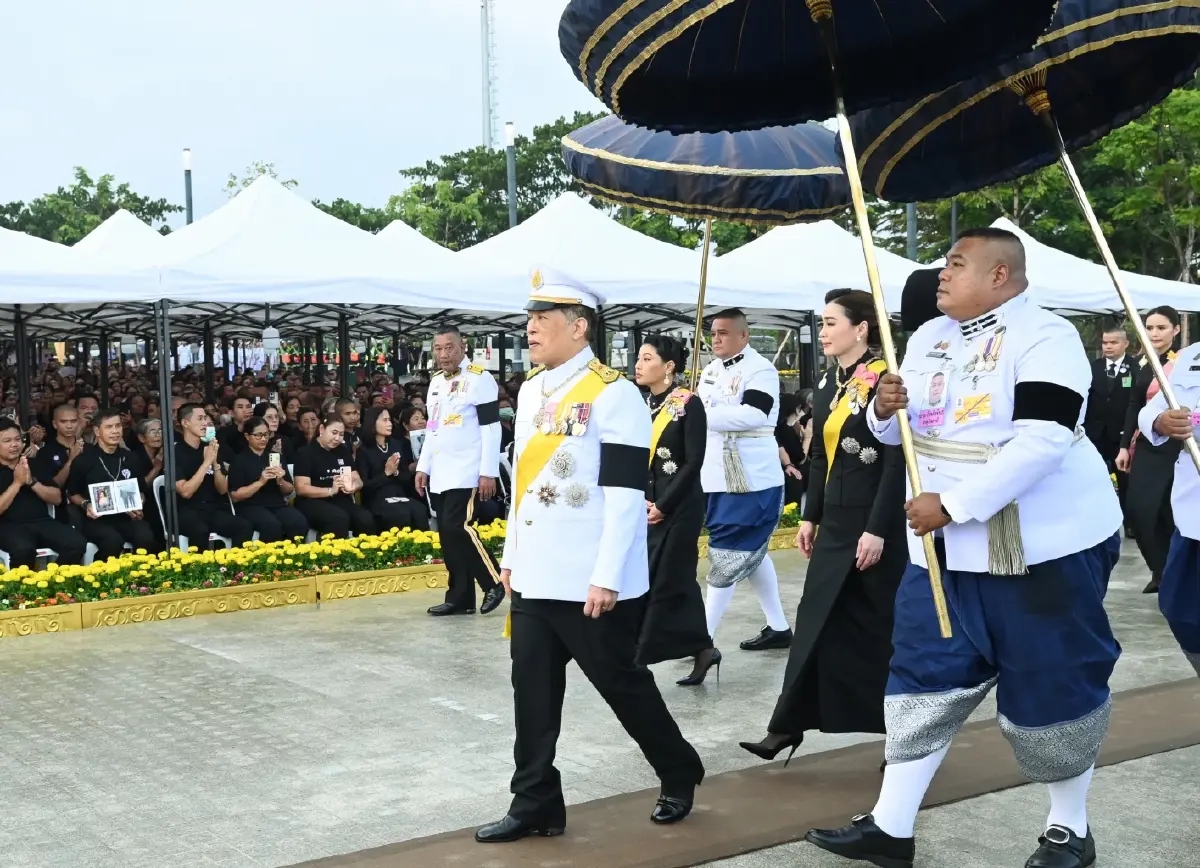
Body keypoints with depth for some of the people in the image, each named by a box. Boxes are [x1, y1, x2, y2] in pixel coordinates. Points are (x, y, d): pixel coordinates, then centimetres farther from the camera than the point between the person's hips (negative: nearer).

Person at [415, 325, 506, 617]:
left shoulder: (479, 379, -9)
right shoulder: (436, 382, 15)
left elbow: (491, 428, -12)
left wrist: (488, 472, -16)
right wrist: (423, 467, 16)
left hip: (466, 471, -8)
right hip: (439, 473, 8)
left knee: (457, 527, -15)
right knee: (447, 534, 6)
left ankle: (494, 582, 0)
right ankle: (461, 598, 11)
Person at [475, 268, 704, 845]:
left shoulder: (613, 393, -13)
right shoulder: (530, 390, 11)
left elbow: (625, 494, -16)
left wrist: (606, 577, -19)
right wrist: (512, 555, 17)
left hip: (592, 583, -7)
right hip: (535, 579, 7)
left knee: (623, 685, 8)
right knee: (533, 693, 8)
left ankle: (680, 775, 29)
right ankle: (537, 805, 20)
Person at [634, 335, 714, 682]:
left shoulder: (689, 404, -10)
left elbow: (693, 462, -14)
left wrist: (663, 506, -15)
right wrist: (639, 501, -4)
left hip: (679, 506, -6)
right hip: (647, 507, 6)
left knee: (661, 582, -3)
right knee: (678, 579, 9)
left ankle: (638, 660, 2)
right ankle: (701, 648, 18)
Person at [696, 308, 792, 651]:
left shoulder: (760, 369, -12)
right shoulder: (712, 370, 14)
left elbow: (753, 414, -26)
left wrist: (702, 413, -24)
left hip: (752, 480, -9)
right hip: (716, 478, 9)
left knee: (729, 555, -7)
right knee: (750, 552, 15)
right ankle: (778, 627, 26)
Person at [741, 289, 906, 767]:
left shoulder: (885, 379, -13)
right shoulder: (829, 383, 10)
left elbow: (896, 461, -17)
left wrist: (878, 529, -19)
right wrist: (810, 516, 14)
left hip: (872, 525, -7)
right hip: (835, 523, 7)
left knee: (876, 627, 3)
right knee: (817, 623, 8)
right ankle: (790, 725, 12)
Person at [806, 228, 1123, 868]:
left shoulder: (1044, 336, -15)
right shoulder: (928, 338, 9)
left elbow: (1043, 441, -26)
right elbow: (895, 433, 15)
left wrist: (951, 503, -28)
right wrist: (885, 409, -10)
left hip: (1044, 548, -7)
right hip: (947, 549, 7)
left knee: (1051, 689, 5)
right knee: (923, 680, 8)